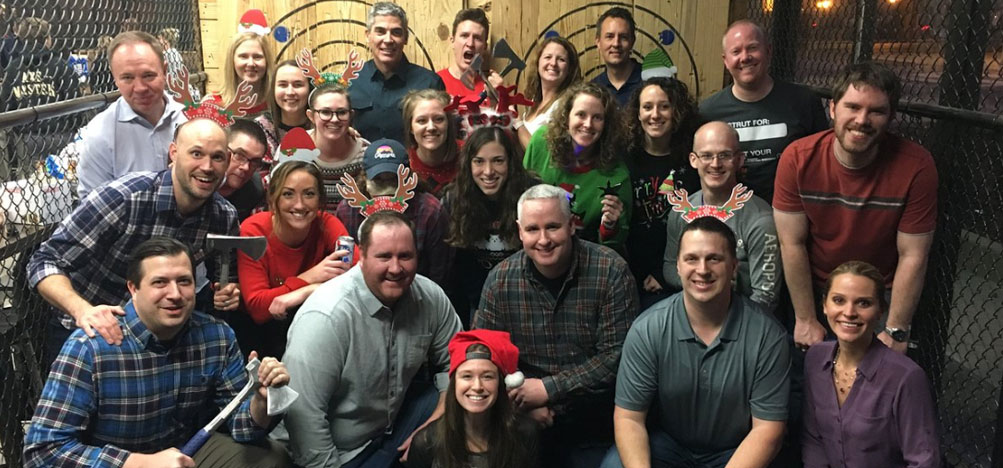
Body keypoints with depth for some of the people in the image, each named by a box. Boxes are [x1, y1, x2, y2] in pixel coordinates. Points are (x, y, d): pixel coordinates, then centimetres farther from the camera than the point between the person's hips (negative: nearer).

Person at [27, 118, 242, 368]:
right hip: (84, 333, -4)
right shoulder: (124, 198, -23)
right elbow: (45, 262, -19)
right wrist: (82, 310, -37)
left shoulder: (225, 217, -9)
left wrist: (226, 292, -14)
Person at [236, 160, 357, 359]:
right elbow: (255, 306, -22)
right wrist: (309, 277, -32)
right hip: (259, 328, -2)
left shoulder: (327, 224, -13)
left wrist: (305, 292, -34)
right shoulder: (253, 231, -18)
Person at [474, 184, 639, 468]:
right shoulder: (500, 280, -5)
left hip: (594, 423, -2)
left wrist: (548, 388, -18)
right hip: (526, 421, 2)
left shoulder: (611, 272, -13)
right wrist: (525, 400, -15)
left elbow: (616, 355, -16)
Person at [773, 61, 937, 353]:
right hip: (810, 292, 1)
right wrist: (805, 320, -11)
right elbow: (792, 244, -15)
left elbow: (912, 257, -16)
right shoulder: (798, 159, -20)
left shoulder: (916, 166, -22)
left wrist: (895, 332, -14)